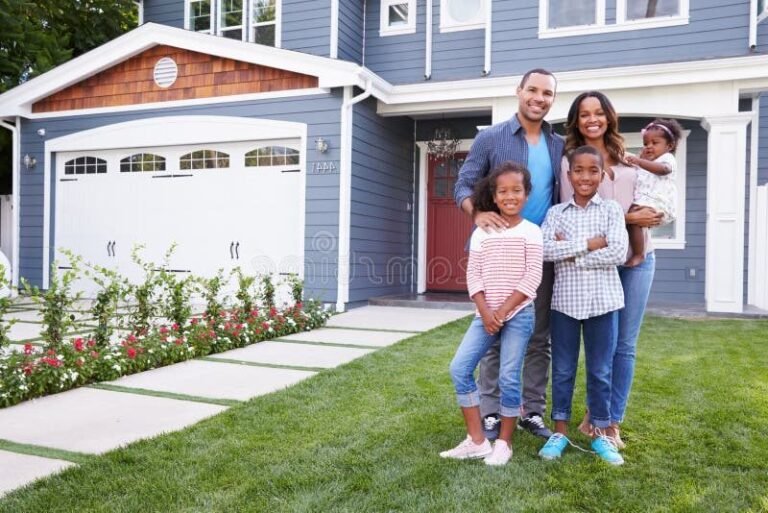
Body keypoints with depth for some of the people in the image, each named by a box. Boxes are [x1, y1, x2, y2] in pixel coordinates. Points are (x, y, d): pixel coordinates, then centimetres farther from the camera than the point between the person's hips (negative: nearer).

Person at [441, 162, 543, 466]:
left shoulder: (531, 232, -2)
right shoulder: (481, 233, 6)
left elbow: (532, 278, -8)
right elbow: (473, 275, 2)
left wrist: (504, 310, -14)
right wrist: (485, 311, -10)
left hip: (518, 314, -3)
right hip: (486, 314, 4)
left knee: (509, 378, -1)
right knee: (459, 368, -5)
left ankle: (504, 443, 17)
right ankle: (476, 440, 6)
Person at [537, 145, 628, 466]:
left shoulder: (611, 210, 1)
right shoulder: (556, 212, 3)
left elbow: (618, 253, -12)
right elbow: (545, 250, -12)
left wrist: (569, 252, -11)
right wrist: (590, 243, -14)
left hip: (603, 301, 0)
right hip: (565, 300, 1)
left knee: (600, 371, 9)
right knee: (562, 369, 9)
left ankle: (600, 433, 24)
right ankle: (560, 431, 23)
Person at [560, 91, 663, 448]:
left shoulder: (626, 159, 11)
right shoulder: (570, 161, -4)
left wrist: (649, 215, -4)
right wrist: (627, 218, -16)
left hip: (638, 259, 4)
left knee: (625, 344, 6)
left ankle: (612, 421, 18)